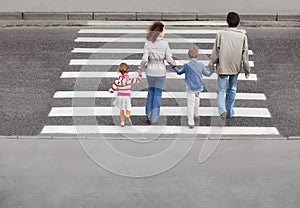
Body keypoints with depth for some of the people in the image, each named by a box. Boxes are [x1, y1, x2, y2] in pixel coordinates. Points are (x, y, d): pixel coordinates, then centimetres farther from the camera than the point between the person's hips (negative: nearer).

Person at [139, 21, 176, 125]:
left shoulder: (148, 43, -8)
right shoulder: (165, 43, -10)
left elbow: (145, 59, -14)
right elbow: (169, 59, -9)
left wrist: (140, 67, 5)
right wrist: (173, 63, 13)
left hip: (150, 70, 1)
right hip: (161, 71, -1)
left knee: (151, 91, 25)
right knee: (157, 94, 9)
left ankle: (149, 114, 22)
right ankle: (154, 119, 11)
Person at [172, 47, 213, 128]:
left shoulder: (186, 65, -12)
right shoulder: (201, 64, -5)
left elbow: (179, 72, 4)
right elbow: (207, 73, 6)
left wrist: (174, 67, 22)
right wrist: (212, 71, 27)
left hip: (190, 88, -3)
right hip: (198, 87, 3)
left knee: (190, 104, -1)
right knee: (196, 99, 28)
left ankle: (191, 122, -3)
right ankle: (195, 114, 48)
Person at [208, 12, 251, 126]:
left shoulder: (221, 34, -11)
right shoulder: (243, 36, -6)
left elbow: (215, 52, -7)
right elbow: (245, 55, -2)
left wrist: (211, 65, 7)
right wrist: (247, 69, 9)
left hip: (222, 67, -2)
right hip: (235, 67, 2)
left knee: (221, 90, 4)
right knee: (232, 89, 19)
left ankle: (223, 111, -17)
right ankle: (229, 111, 29)